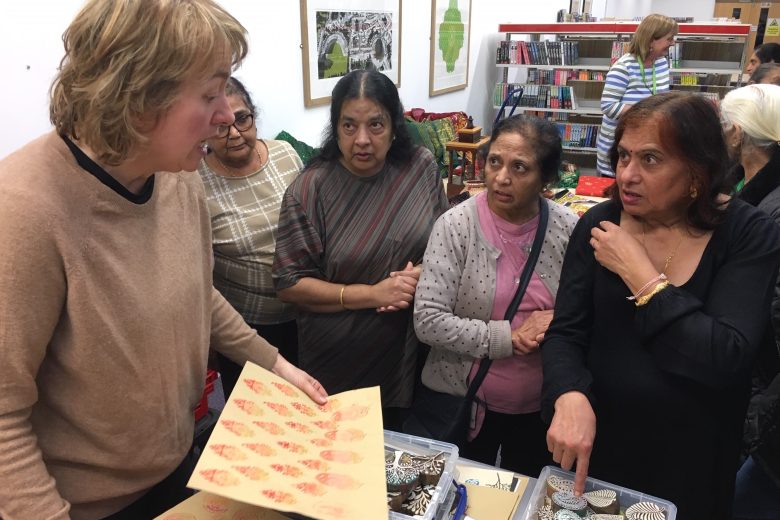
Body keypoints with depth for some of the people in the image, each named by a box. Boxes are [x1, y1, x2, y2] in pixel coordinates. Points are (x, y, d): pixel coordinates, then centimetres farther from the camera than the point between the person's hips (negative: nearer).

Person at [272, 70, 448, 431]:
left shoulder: (420, 167, -5)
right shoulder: (310, 189, -15)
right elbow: (288, 285, -14)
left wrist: (422, 273, -16)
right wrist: (371, 294, -22)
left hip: (409, 350, 3)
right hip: (337, 364, -3)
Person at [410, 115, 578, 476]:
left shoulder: (569, 229, -8)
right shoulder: (455, 225, -15)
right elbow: (427, 321, -20)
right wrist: (510, 337, -21)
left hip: (541, 406, 2)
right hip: (463, 403, -2)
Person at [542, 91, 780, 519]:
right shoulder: (598, 225, -8)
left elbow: (727, 358, -24)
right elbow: (564, 334, -11)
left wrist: (638, 273, -24)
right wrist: (570, 397, -30)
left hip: (692, 460, -1)